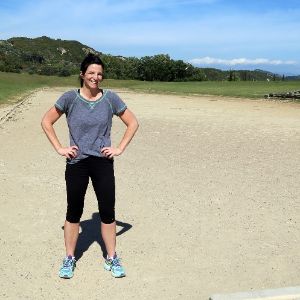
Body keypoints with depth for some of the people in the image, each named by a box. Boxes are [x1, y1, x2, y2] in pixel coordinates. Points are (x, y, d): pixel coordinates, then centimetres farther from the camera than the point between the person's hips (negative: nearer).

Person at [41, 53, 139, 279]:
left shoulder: (110, 98, -2)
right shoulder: (70, 98, -4)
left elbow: (133, 123, 5)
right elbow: (47, 122, 3)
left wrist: (120, 148, -2)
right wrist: (59, 148, -5)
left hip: (103, 163, 1)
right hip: (76, 163, 0)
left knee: (108, 211, 5)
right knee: (74, 211, 10)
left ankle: (112, 259, 21)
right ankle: (69, 259, 25)